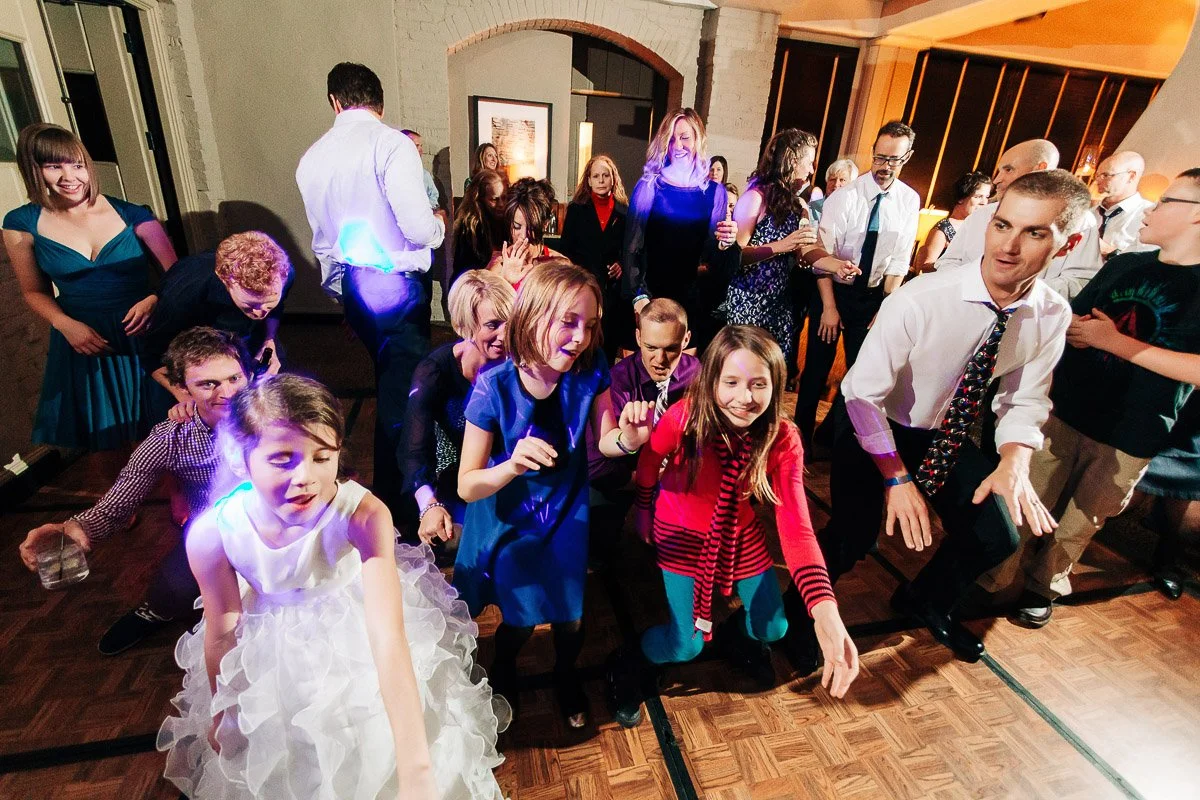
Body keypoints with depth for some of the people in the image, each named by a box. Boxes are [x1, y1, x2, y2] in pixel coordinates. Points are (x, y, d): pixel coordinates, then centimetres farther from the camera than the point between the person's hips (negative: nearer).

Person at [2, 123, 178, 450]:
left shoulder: (130, 215, -5)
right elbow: (35, 292, 9)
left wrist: (154, 300, -25)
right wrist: (66, 324, -10)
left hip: (143, 336, -2)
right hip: (82, 344, 2)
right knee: (103, 442, 15)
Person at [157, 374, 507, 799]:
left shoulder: (364, 515, -39)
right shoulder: (211, 534, -31)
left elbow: (388, 638, -44)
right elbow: (221, 634, -12)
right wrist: (223, 713, 5)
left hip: (357, 630, -2)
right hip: (273, 646, 2)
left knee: (370, 752, 21)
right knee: (272, 764, 27)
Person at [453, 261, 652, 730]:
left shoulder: (589, 374, -20)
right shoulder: (495, 387, -26)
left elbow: (604, 442, -9)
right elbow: (467, 486, -22)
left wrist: (627, 439, -32)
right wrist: (512, 466, -43)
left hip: (565, 518, 2)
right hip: (509, 524, -2)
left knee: (570, 618, 11)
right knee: (518, 622, 13)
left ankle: (566, 678, 51)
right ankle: (503, 673, 54)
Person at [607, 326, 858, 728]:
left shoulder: (782, 439, -24)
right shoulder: (683, 418, -32)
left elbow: (795, 526, -31)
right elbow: (650, 461, -9)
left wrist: (826, 613, -43)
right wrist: (643, 511, 7)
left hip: (740, 532, 4)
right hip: (682, 533, -3)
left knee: (772, 629, 10)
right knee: (686, 646, -6)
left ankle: (735, 632, 46)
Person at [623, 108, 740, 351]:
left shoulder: (714, 191, 4)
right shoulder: (649, 185, -3)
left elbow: (712, 256, 6)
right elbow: (631, 245, -8)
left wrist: (725, 242, -16)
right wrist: (638, 295, -19)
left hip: (692, 298, 2)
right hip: (650, 294, -2)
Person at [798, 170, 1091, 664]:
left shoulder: (1053, 316, -12)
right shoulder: (919, 300, -30)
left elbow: (1025, 401, -3)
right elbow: (864, 394, -25)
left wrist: (1014, 462, -23)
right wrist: (895, 476, -28)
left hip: (944, 434, 5)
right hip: (873, 426, -5)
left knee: (997, 536, 4)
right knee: (854, 535, -17)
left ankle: (927, 602, 38)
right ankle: (802, 610, 16)